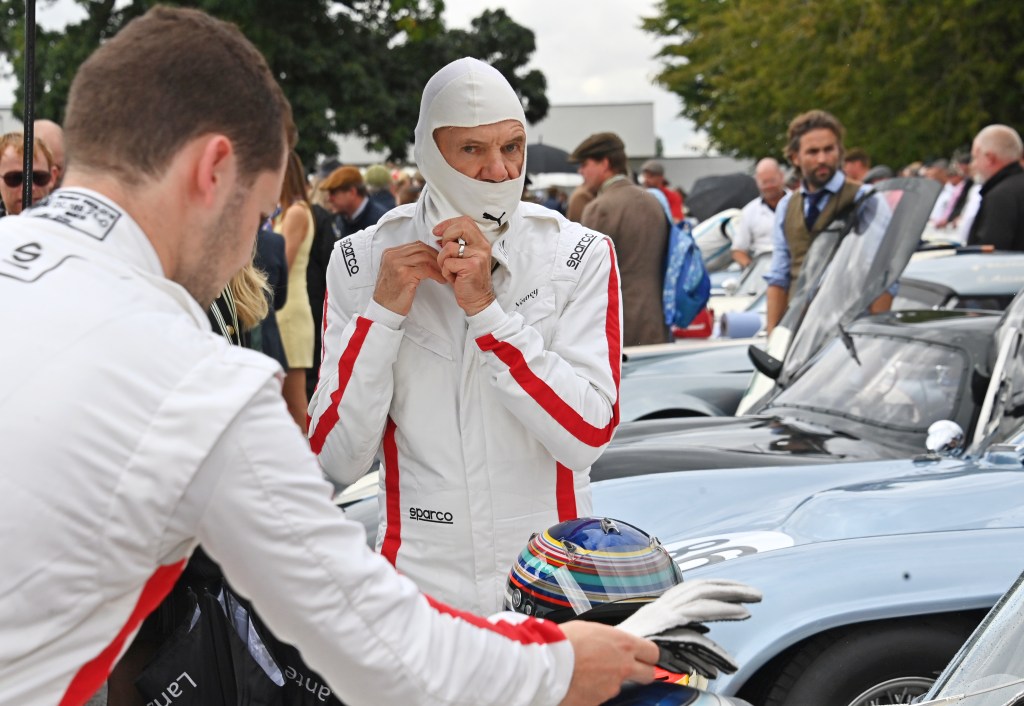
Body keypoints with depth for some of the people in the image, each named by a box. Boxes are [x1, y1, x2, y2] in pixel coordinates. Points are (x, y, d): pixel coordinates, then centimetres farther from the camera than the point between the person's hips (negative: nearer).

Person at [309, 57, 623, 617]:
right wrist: (384, 311, -16)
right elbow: (336, 461, -7)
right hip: (421, 579, 0)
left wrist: (486, 308, -19)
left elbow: (590, 434, -14)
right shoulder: (363, 261, -2)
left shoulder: (579, 256, -3)